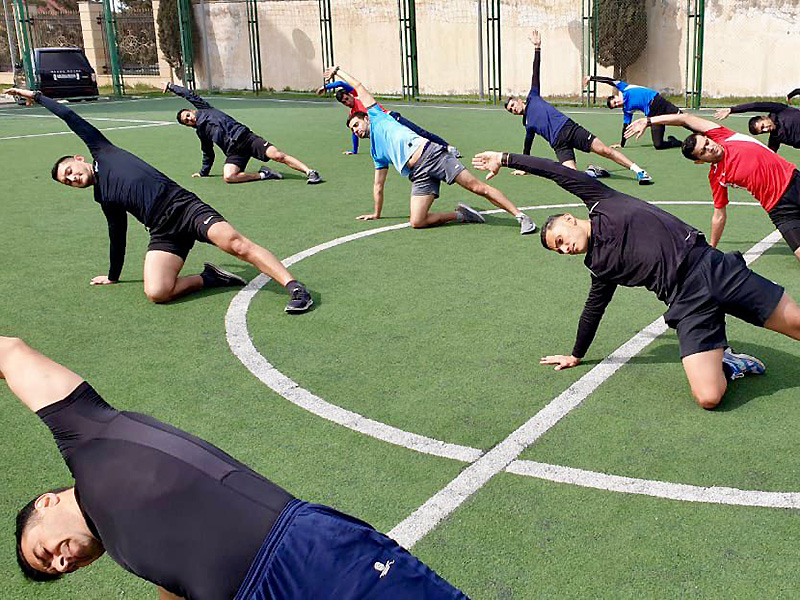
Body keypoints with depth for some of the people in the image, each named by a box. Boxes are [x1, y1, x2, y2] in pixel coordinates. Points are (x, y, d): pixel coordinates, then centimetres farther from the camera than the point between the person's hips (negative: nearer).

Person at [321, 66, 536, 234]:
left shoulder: (378, 118, 19)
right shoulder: (377, 153, 30)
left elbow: (358, 86, 25)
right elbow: (378, 185, 36)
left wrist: (337, 70, 36)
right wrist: (376, 214, 38)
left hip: (430, 153, -5)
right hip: (419, 174, 5)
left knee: (478, 187, -15)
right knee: (416, 222, -15)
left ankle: (521, 216, -13)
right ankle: (460, 215, 0)